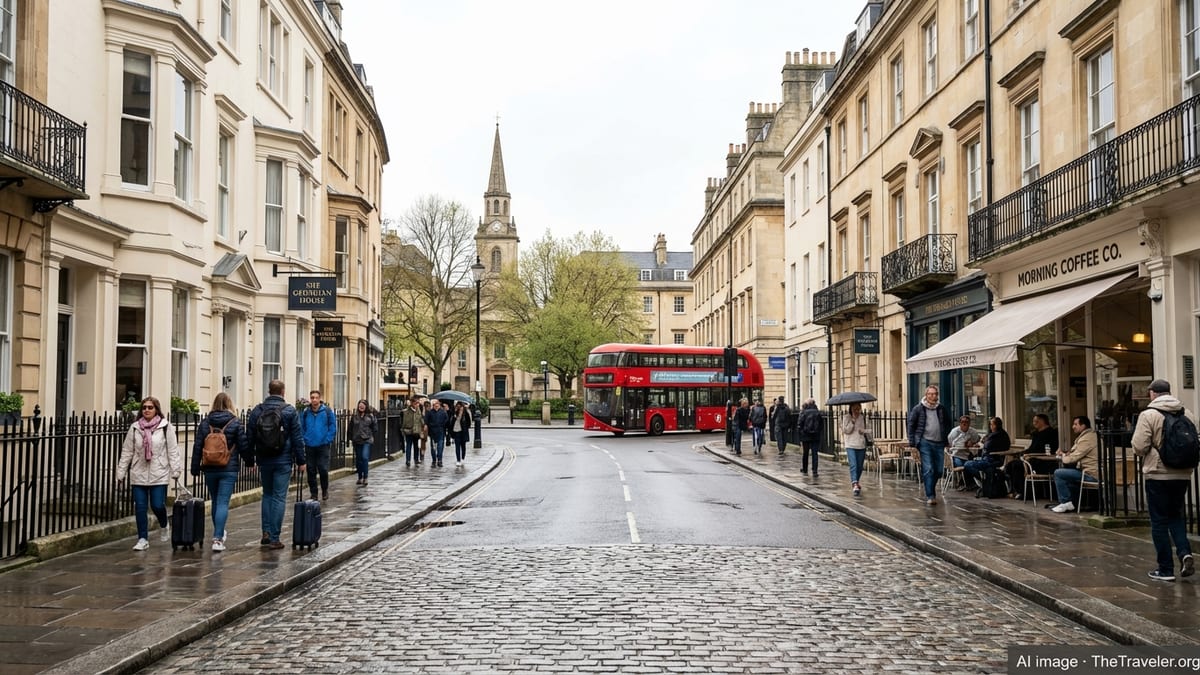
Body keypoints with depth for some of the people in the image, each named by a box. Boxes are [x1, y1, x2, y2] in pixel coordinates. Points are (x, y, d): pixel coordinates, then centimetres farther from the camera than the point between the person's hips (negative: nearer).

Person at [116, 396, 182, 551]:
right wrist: (121, 473, 7)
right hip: (138, 474, 3)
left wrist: (176, 471, -8)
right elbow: (127, 451, 8)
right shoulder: (135, 428, 7)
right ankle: (143, 539, 12)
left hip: (159, 474, -3)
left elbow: (173, 450, -3)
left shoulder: (166, 427, -2)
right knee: (140, 507, 3)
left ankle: (164, 525, 28)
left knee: (158, 505, -5)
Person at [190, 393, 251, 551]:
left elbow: (197, 447, 3)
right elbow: (244, 445, -4)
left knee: (215, 501, 18)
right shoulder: (236, 423, -5)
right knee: (223, 503, -5)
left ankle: (219, 533, 33)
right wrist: (249, 461, 12)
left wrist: (195, 468, 9)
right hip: (229, 470, -3)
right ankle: (218, 538, -13)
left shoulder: (205, 423, 4)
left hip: (210, 469, 3)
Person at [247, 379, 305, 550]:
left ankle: (266, 532, 11)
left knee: (267, 494, 19)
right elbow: (297, 438, -5)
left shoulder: (257, 410, 4)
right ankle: (274, 538, -1)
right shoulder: (289, 411, -5)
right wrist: (300, 461, 1)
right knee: (279, 497, 0)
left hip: (264, 460, 3)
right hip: (283, 460, -3)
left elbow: (249, 437, 6)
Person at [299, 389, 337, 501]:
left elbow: (333, 426, -1)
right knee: (311, 471, 7)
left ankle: (325, 490, 16)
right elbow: (301, 427, 6)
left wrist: (329, 440, -6)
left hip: (323, 445, -2)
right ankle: (313, 493, 18)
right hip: (309, 446, 2)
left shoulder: (327, 411, -5)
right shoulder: (305, 412, 0)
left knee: (323, 469, -5)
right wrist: (304, 439, -2)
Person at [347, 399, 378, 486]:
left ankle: (365, 478, -9)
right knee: (358, 459, 10)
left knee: (365, 457, -14)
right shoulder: (354, 416, 3)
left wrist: (370, 434, 1)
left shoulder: (370, 416, -3)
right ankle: (360, 478, 20)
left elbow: (375, 427, 5)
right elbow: (350, 428, 6)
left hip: (367, 440, -3)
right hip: (357, 440, 3)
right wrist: (350, 438, 3)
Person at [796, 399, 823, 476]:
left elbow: (799, 426, -6)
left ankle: (805, 470, 21)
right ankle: (814, 471, -10)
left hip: (806, 436, -1)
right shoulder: (818, 413, 3)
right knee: (814, 454, 0)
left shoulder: (803, 413, -5)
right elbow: (822, 426, 4)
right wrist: (821, 437, 9)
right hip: (816, 437, 1)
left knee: (805, 453, 12)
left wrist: (800, 438, -1)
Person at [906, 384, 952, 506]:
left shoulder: (942, 409, 9)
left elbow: (948, 425, 20)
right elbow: (911, 425, 1)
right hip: (925, 442, -4)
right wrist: (912, 444, -4)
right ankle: (930, 496, -6)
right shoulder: (918, 409, -1)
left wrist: (947, 441, 13)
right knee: (928, 470, -10)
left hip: (939, 443, 4)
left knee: (938, 471, 7)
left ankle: (930, 491, 30)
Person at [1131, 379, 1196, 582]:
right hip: (1183, 474, 5)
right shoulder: (1187, 413, 5)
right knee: (1176, 515, 20)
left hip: (1158, 474, -5)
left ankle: (1166, 569, 8)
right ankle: (1185, 552, -2)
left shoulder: (1148, 415, -12)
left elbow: (1139, 447, -16)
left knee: (1159, 521, 4)